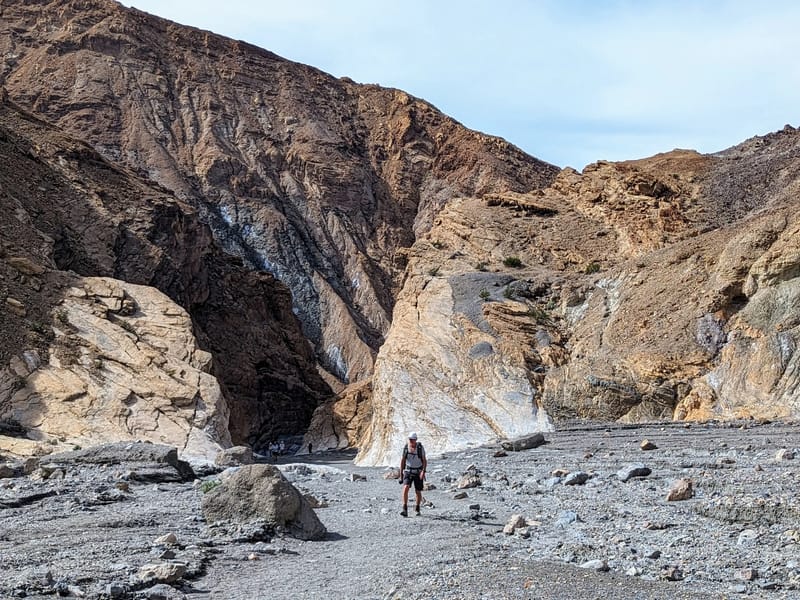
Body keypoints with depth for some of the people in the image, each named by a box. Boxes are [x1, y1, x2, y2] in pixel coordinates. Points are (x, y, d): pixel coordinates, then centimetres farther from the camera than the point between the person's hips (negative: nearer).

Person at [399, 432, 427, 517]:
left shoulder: (420, 448, -12)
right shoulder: (405, 447, -5)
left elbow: (425, 461, -10)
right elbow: (402, 461, 4)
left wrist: (423, 471, -25)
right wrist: (401, 474, 4)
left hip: (418, 473, -1)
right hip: (408, 472, 1)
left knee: (418, 492, 6)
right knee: (405, 488, -22)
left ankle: (417, 509, 31)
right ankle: (405, 510, -24)